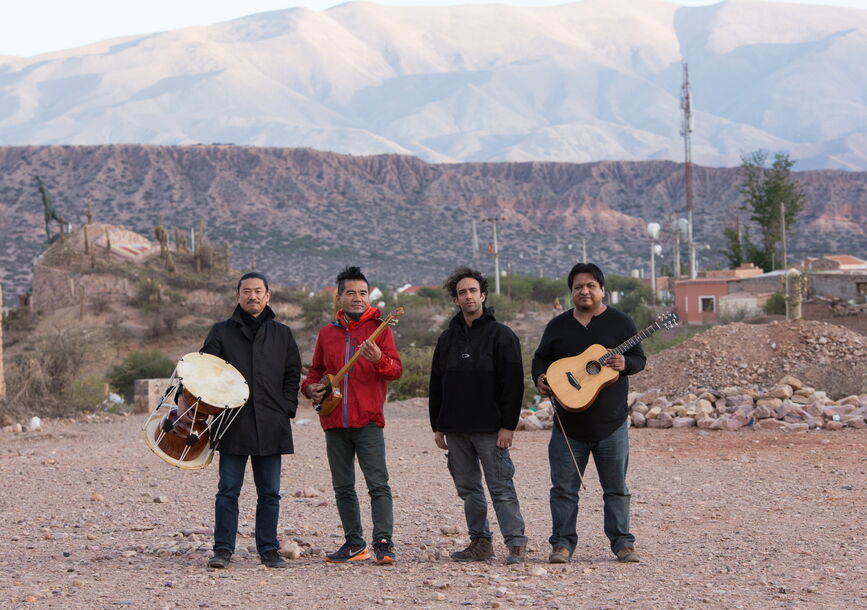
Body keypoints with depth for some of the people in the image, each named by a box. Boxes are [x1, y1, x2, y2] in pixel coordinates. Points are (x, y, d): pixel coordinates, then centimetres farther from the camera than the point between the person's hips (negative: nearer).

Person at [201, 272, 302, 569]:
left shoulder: (282, 334, 12)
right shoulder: (221, 332, 7)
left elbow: (293, 374, 14)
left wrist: (287, 408, 1)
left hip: (271, 425, 1)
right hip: (233, 424, -1)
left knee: (269, 493, 5)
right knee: (228, 491, -1)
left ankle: (269, 550, 13)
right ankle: (223, 549, 5)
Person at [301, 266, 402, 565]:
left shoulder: (379, 328, 2)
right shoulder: (327, 333, 14)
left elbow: (396, 370, -6)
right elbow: (316, 369, 24)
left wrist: (379, 359, -27)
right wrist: (310, 386, 3)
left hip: (368, 420, -5)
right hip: (334, 422, 5)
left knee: (378, 484, -11)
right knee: (342, 487, 8)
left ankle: (384, 542, -10)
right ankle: (354, 543, 17)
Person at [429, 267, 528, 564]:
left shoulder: (501, 335, -2)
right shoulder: (447, 338, 13)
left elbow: (513, 383, -7)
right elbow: (436, 385, 17)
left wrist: (508, 425, -13)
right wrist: (437, 426, 11)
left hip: (490, 428, -6)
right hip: (455, 429, 6)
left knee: (501, 487, -6)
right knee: (467, 488, 8)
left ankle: (516, 543, -4)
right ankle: (480, 542, 15)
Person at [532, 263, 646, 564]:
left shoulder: (620, 322, 3)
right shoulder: (557, 326, 8)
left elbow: (639, 358, 4)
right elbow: (540, 358, 14)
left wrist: (624, 363, -19)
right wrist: (540, 378, -7)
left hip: (611, 423, -1)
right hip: (568, 423, 2)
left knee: (616, 488, 6)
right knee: (564, 488, 3)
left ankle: (622, 542, 14)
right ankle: (563, 543, 10)